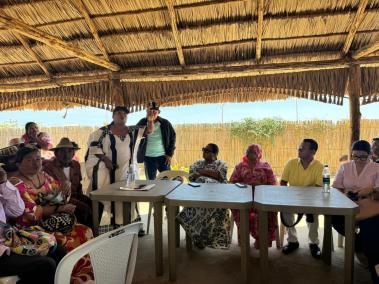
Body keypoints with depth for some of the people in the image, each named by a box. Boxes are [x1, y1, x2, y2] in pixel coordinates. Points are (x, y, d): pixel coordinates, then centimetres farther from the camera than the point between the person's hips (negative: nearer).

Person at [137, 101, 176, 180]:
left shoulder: (165, 123, -2)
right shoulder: (142, 123, -1)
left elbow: (173, 137, 4)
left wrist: (170, 154, -1)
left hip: (163, 156, 0)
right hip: (148, 157, 1)